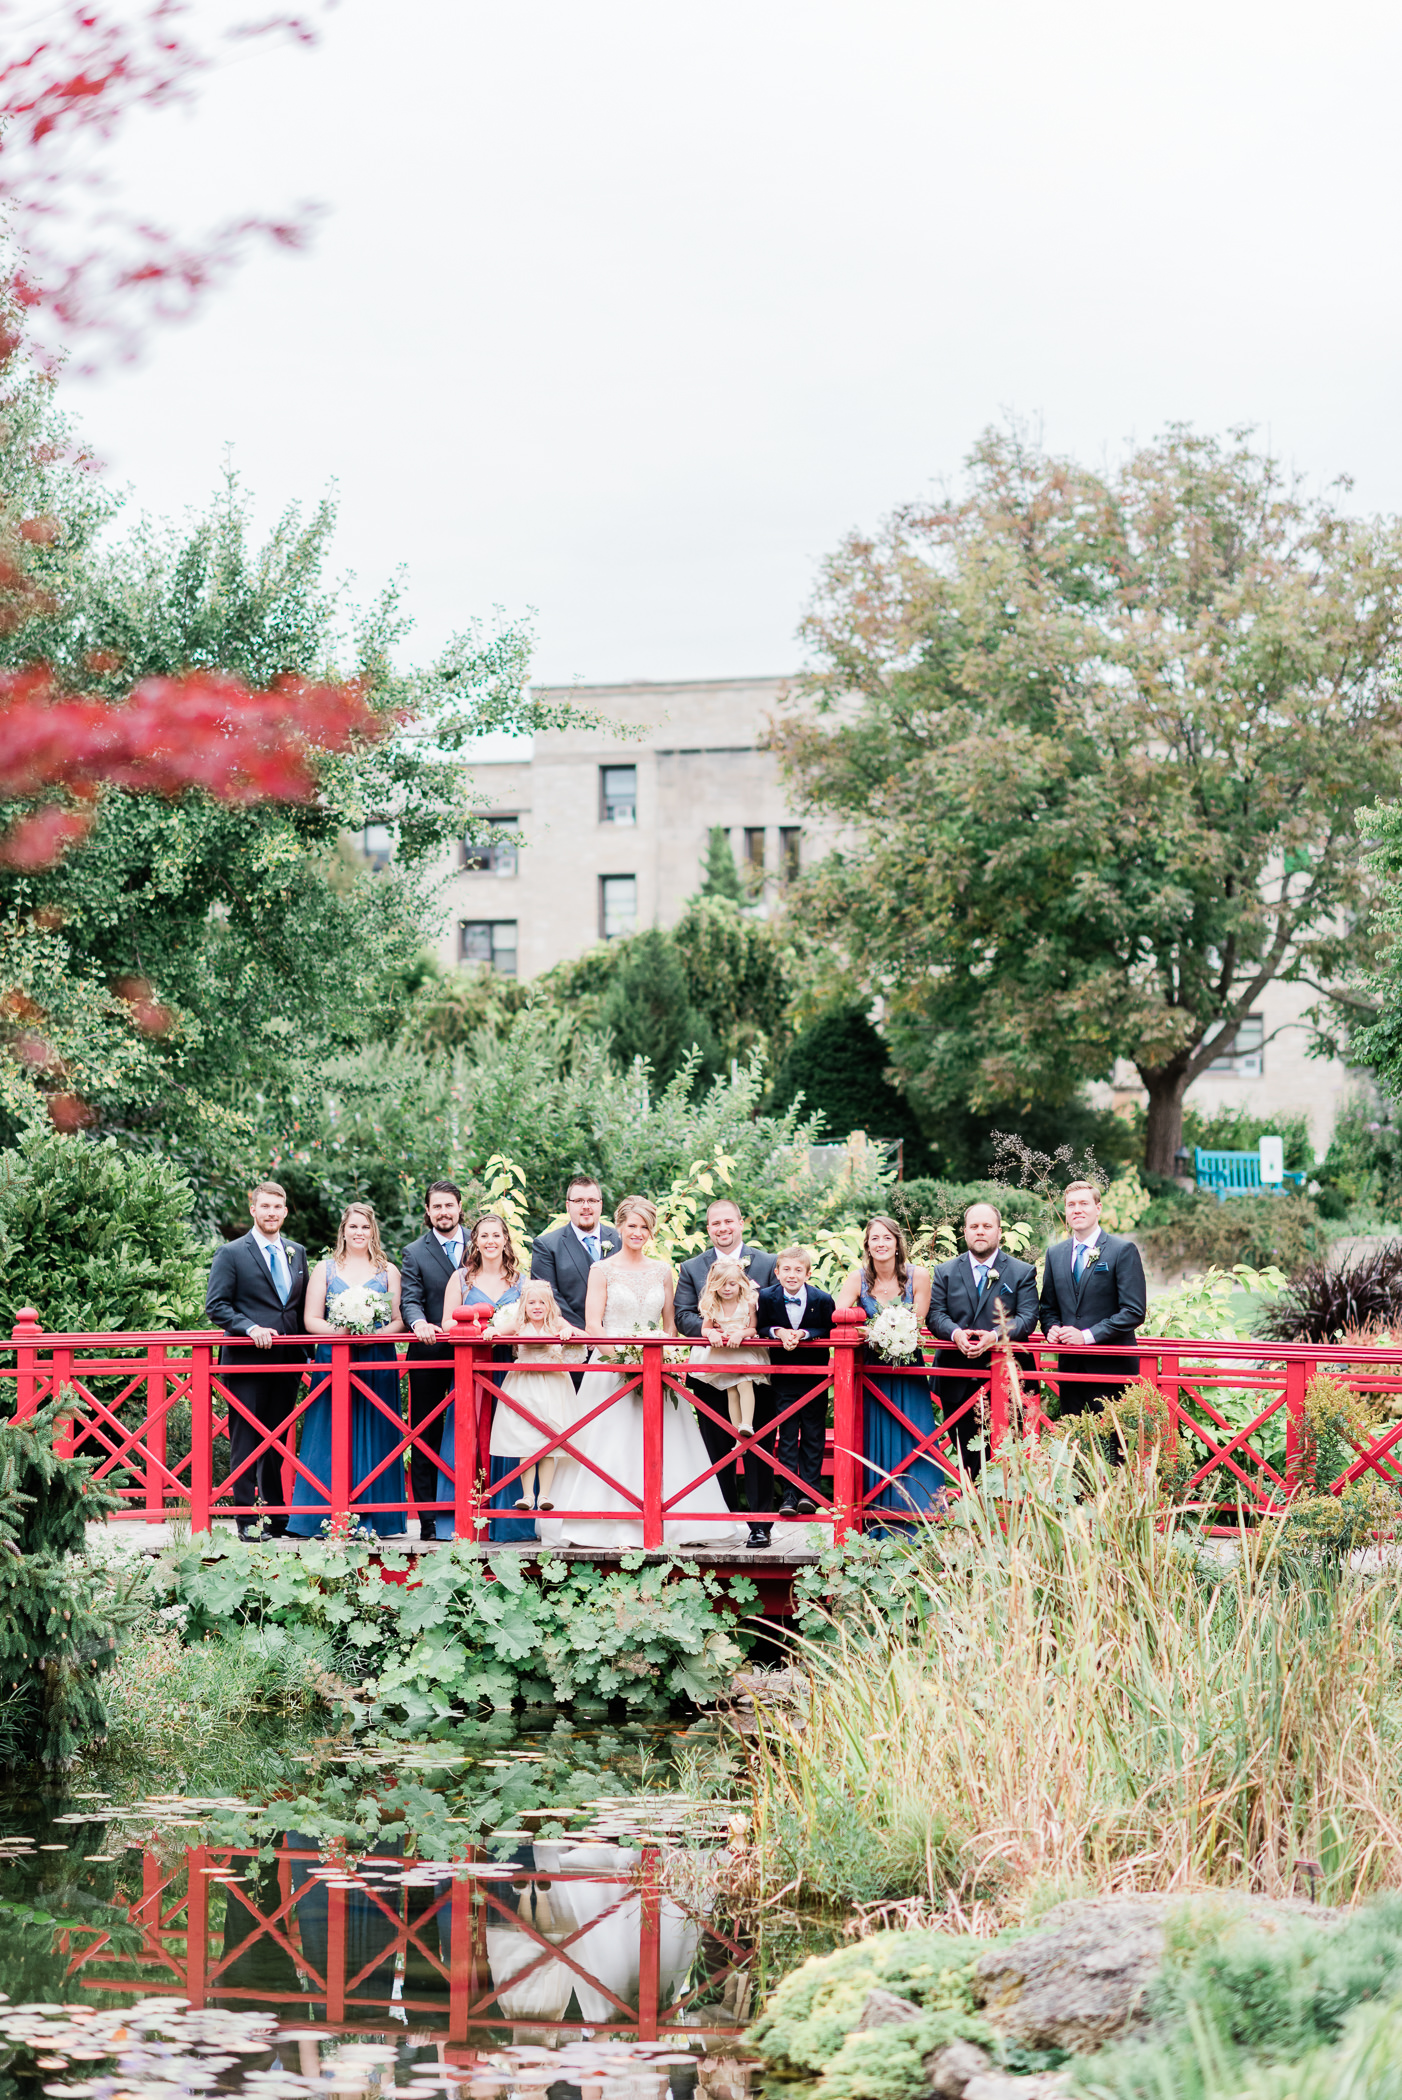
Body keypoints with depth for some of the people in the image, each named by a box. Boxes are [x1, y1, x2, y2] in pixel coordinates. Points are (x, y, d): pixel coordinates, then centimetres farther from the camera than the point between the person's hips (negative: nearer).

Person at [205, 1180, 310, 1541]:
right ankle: (246, 1520, -3)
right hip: (247, 1361, -5)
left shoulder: (297, 1253, 15)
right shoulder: (232, 1254, -1)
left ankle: (278, 1517, 16)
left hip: (287, 1362, 5)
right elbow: (216, 1305, -6)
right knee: (247, 1442, -5)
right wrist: (251, 1328, -19)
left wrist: (304, 1350, 8)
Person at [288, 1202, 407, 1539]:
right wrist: (340, 1331, -14)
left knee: (373, 1437, -2)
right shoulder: (325, 1269, 11)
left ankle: (369, 1517, 1)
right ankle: (330, 1517, -3)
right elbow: (311, 1320, 5)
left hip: (377, 1362, 0)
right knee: (332, 1438, -5)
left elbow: (399, 1321, 6)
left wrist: (376, 1334, -14)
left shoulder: (388, 1271, 12)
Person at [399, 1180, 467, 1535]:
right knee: (426, 1437, 1)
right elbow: (410, 1301, -6)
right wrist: (420, 1323, -27)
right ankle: (428, 1518, 3)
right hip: (429, 1354, -1)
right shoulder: (414, 1253, 5)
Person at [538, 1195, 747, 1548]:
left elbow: (670, 1325, 15)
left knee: (659, 1448, -3)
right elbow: (593, 1325, -4)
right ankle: (608, 1526, -9)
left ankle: (661, 1523, 0)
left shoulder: (662, 1272, 13)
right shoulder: (603, 1270, 2)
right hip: (611, 1369, -3)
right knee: (610, 1445, -10)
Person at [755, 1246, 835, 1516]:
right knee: (787, 1435, 0)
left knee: (813, 1435, 3)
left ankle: (810, 1492, 7)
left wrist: (803, 1334, -20)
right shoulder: (767, 1297, -5)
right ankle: (789, 1494, 0)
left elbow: (829, 1332, -4)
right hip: (783, 1377, 1)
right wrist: (778, 1333, -18)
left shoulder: (822, 1299, -9)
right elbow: (760, 1329, 2)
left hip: (815, 1376, 0)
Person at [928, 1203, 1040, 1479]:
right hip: (957, 1382, 2)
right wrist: (955, 1333, -19)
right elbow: (935, 1314, 4)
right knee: (967, 1453, 4)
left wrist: (995, 1336, -22)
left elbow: (1027, 1318, -4)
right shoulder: (945, 1272, 14)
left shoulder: (1022, 1273, 8)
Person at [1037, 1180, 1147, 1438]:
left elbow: (1133, 1311, -8)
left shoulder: (1123, 1250, -3)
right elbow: (1048, 1307, 22)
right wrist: (1052, 1328, -1)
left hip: (1111, 1368, -5)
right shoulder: (1055, 1254, 15)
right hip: (1070, 1367, 5)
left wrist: (1088, 1335, -15)